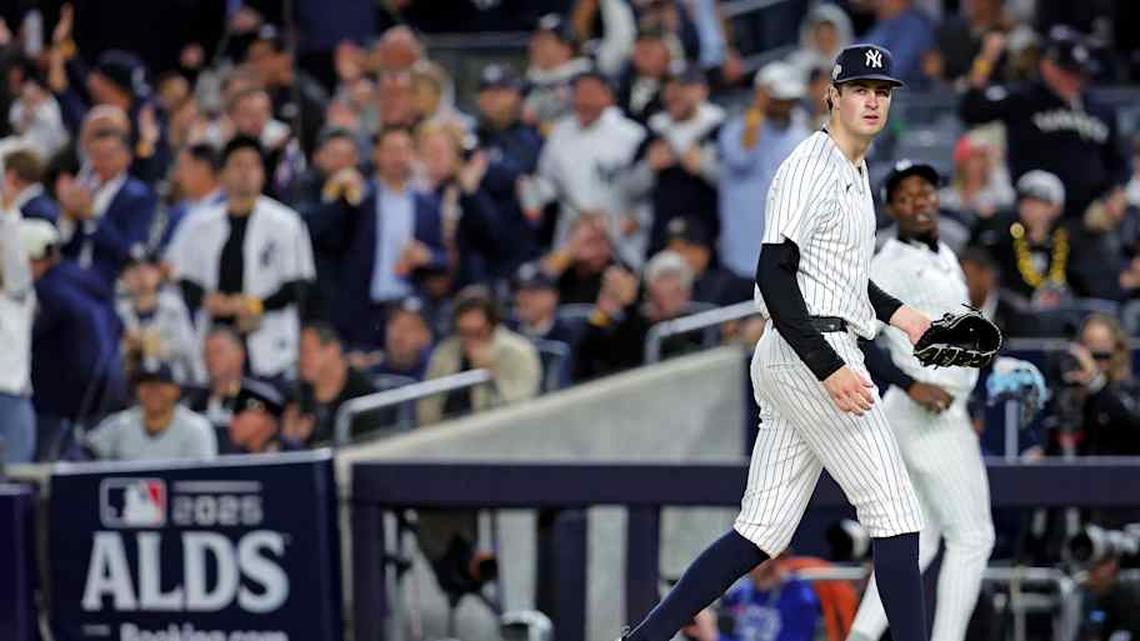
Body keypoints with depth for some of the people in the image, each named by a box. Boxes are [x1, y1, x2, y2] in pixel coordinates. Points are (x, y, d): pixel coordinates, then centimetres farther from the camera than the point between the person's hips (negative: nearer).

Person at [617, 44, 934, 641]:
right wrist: (830, 368, -27)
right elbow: (773, 275, -21)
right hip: (807, 357, -10)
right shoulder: (810, 168, -12)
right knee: (895, 511, -8)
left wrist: (893, 312, 24)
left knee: (761, 535, 6)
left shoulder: (853, 171, 20)